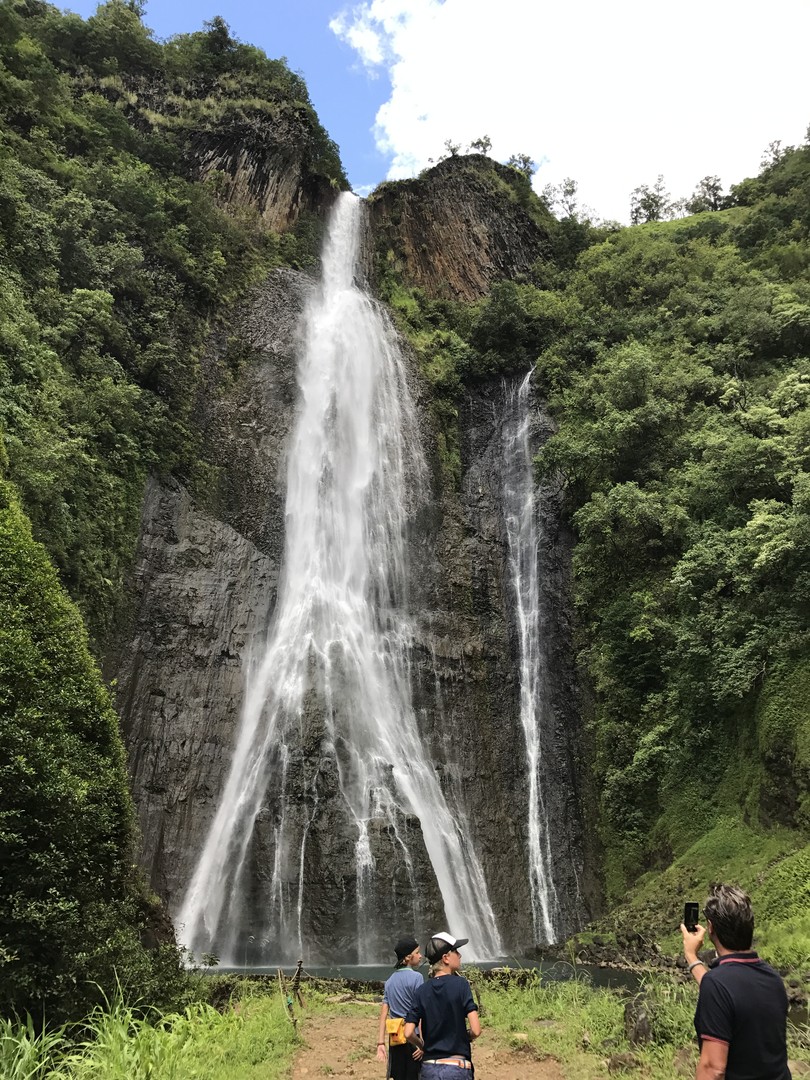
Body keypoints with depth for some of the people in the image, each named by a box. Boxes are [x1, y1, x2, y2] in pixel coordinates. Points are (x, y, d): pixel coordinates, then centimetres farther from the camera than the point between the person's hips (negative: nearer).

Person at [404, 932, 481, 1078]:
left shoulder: (422, 991, 2)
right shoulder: (460, 984, -9)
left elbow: (408, 1033, -3)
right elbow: (476, 1030, -14)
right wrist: (464, 1037, 7)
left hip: (429, 1068, 4)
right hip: (456, 1067, -4)